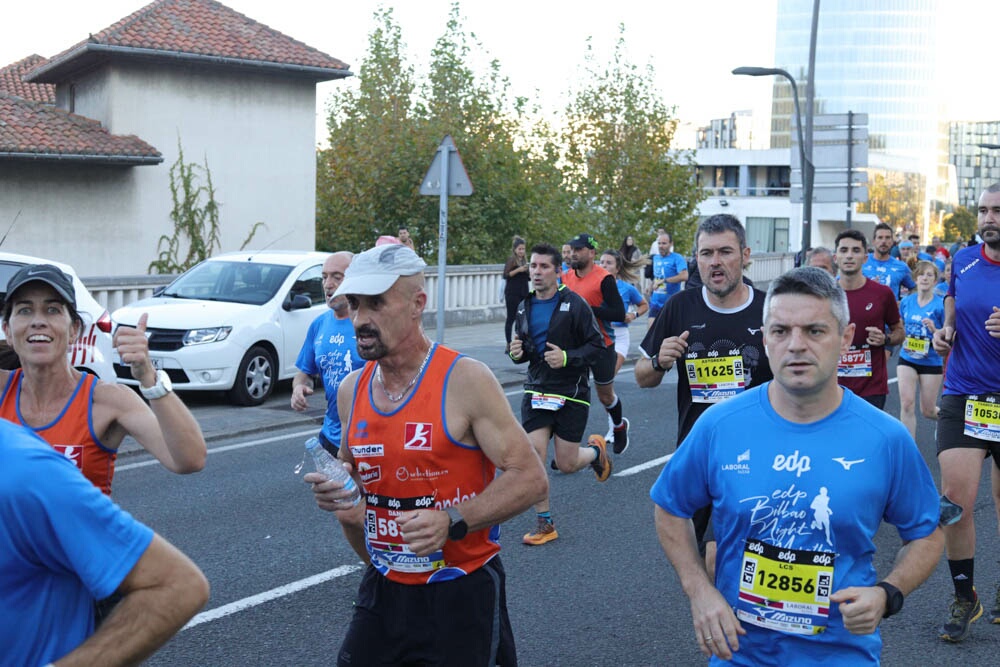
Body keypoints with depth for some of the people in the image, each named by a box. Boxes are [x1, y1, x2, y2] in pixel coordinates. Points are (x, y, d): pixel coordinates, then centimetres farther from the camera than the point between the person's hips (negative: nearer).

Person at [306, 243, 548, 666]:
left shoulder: (464, 380, -15)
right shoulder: (350, 392, 3)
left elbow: (531, 478, -15)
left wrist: (453, 521, -26)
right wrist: (338, 497, -3)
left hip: (461, 596, -5)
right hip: (384, 591, 5)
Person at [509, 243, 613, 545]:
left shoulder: (574, 304, -10)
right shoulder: (525, 308, 7)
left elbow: (597, 345, -10)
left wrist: (567, 358, -24)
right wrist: (517, 353, -3)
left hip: (571, 393, -4)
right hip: (537, 390, 4)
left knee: (566, 465, 0)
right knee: (533, 454, -11)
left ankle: (596, 450, 36)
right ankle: (544, 524, 3)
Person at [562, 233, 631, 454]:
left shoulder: (603, 278, -15)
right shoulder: (566, 276, 3)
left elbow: (619, 313, -20)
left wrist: (588, 309, -26)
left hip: (601, 346, -4)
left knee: (605, 395, 13)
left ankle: (619, 427, 44)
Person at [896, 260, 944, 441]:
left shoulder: (941, 305, -10)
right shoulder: (906, 302, 2)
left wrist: (934, 330, -25)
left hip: (931, 362, -2)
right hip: (907, 359, 2)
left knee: (928, 410, 7)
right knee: (907, 403, -11)